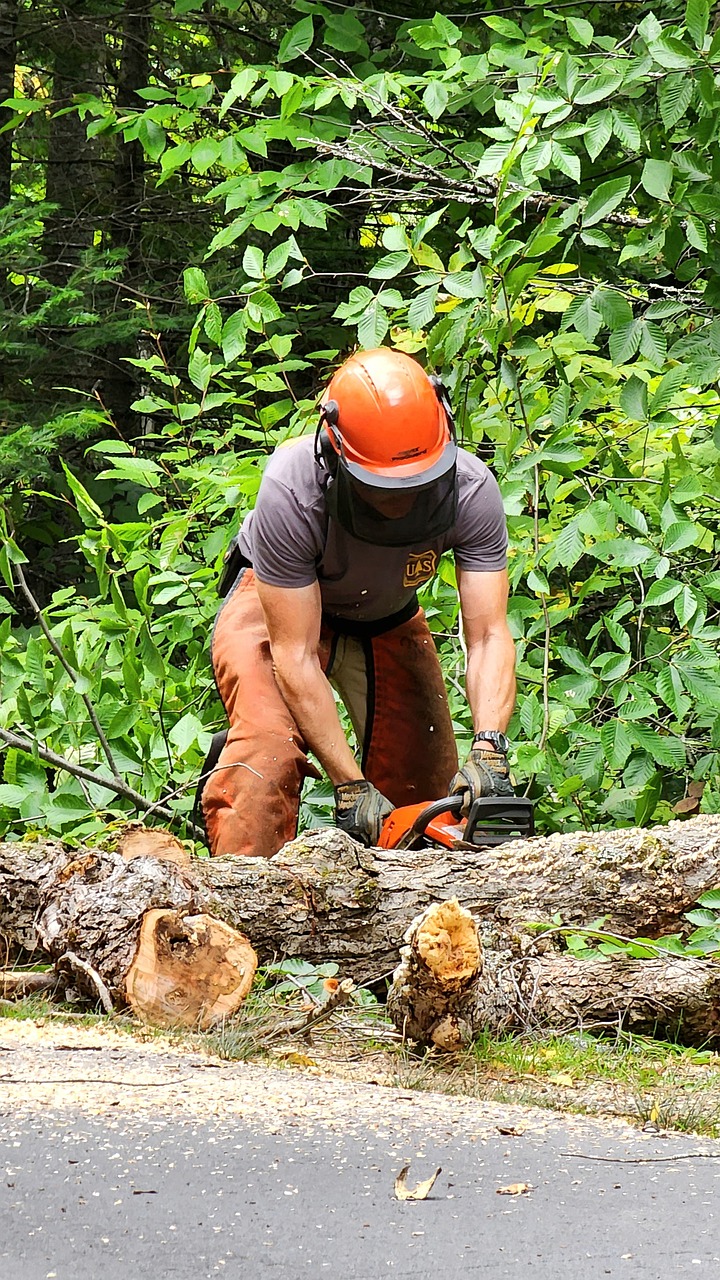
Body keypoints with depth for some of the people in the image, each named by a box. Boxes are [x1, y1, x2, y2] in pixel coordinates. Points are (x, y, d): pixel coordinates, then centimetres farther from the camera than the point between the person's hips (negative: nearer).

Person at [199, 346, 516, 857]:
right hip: (278, 608, -4)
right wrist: (351, 787, -38)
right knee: (268, 752, -28)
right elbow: (295, 655, -35)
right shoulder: (292, 490, -39)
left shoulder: (471, 489, -31)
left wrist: (489, 752, -47)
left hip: (389, 620, 4)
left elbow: (488, 637, -31)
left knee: (430, 789, -2)